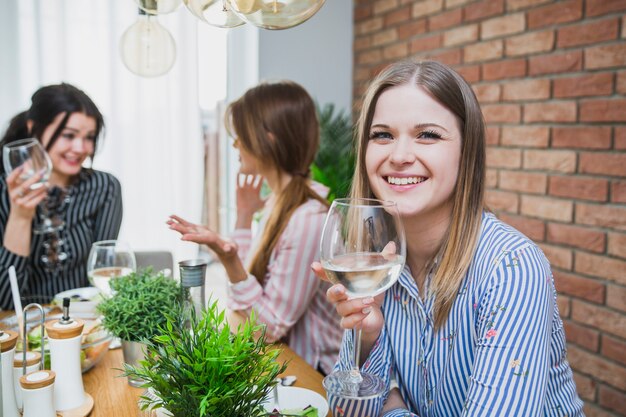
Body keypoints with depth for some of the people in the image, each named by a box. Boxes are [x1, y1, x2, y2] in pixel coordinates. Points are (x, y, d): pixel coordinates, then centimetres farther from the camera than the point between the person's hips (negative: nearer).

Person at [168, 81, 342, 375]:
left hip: (311, 372, -7)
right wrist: (244, 217, 7)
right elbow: (253, 280, 9)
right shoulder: (278, 202, 2)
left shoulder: (308, 220, -24)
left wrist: (229, 260, -31)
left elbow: (270, 327, -19)